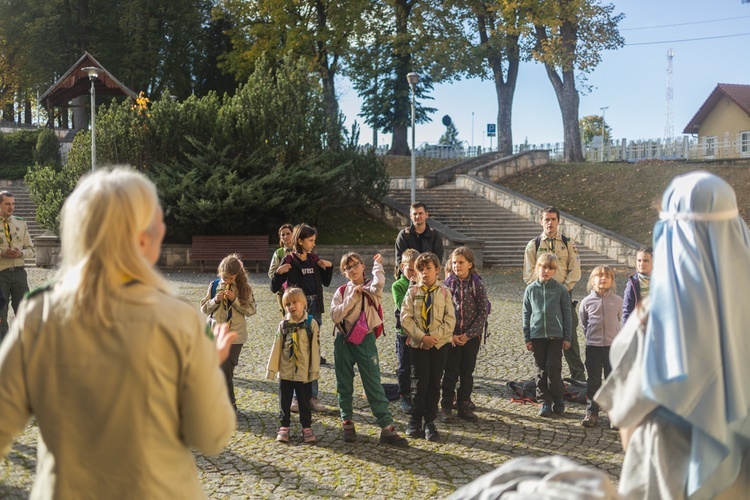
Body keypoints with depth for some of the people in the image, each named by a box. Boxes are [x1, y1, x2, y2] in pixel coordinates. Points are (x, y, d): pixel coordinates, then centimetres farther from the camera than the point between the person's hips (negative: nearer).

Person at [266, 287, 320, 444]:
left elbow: (315, 348, -5)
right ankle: (284, 427, 21)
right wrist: (271, 369, 1)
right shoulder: (283, 324, -1)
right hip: (285, 371, 2)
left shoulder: (311, 324, -7)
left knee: (305, 401, 9)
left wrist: (315, 370, -6)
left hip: (304, 372, -2)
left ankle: (307, 428, 19)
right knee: (284, 402, 10)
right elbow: (276, 348, 2)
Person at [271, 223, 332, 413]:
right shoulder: (289, 261, -7)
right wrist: (278, 273, -25)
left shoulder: (314, 260, 8)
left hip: (314, 309, 5)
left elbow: (326, 282, 19)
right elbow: (275, 288, -7)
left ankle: (312, 396, 13)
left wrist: (329, 267, 3)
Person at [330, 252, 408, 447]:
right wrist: (352, 297, -11)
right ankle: (347, 424, 23)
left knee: (374, 385, -4)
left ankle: (387, 428, -4)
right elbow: (335, 315, -8)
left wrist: (377, 264, -7)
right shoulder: (341, 292, 5)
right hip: (343, 341, 2)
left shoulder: (371, 289, 0)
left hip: (365, 340, -2)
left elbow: (379, 282, -25)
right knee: (344, 386, 10)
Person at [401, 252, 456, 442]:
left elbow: (450, 320, -3)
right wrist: (421, 336, -13)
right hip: (418, 344, 0)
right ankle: (415, 420, 13)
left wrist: (434, 336, -14)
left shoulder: (444, 292, 0)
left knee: (434, 383, 5)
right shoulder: (413, 292, 0)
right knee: (421, 382, -1)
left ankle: (430, 422, 15)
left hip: (440, 343, 1)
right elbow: (405, 318, -4)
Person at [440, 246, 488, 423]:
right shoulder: (448, 284, -2)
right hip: (451, 336, 0)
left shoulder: (477, 285, -5)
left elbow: (483, 312, -6)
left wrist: (468, 335, -12)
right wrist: (450, 335, -11)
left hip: (471, 336, 0)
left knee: (467, 372, 9)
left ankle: (464, 406, 19)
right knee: (450, 372, 4)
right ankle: (446, 407, 12)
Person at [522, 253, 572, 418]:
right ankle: (545, 402, 14)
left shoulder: (560, 289, 0)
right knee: (541, 371, 6)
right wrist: (527, 338, 5)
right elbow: (526, 314, 8)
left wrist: (567, 337, 0)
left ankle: (558, 401, 11)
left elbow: (566, 314, 3)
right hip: (537, 335, 2)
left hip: (556, 335, -2)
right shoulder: (531, 289, 4)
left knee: (554, 370, -4)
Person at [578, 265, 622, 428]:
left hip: (613, 346, 0)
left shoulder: (617, 300, -1)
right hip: (593, 346, 0)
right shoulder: (587, 301, -2)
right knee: (593, 380, 6)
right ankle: (591, 412, 11)